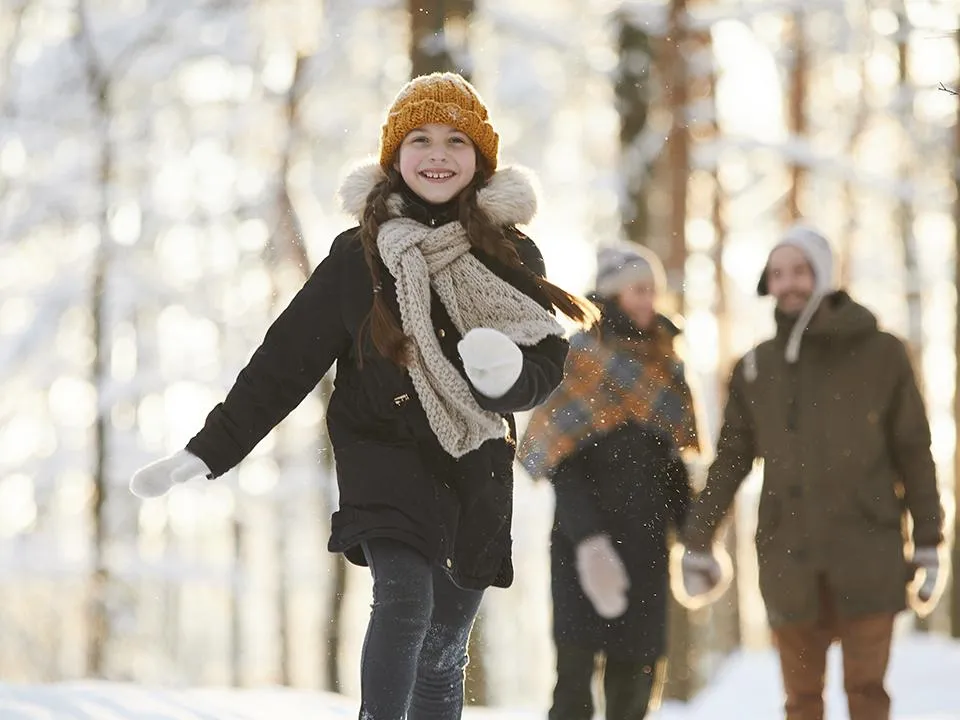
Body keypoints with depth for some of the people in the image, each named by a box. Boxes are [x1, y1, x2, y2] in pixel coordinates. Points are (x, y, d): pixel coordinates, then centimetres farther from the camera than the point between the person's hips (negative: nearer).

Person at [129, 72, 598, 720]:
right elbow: (287, 359, 0)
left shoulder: (511, 254, 1)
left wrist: (509, 375, -28)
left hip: (477, 470, 2)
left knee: (443, 650, 9)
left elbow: (548, 361, -3)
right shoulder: (360, 255, -2)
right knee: (405, 599, -26)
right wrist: (209, 450, -4)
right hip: (385, 454, -2)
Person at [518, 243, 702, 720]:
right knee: (576, 671, -8)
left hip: (644, 544, 6)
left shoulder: (661, 363, 15)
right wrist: (587, 538, -22)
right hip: (587, 542, -6)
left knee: (635, 680, 4)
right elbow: (563, 464, -11)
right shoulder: (580, 359, -4)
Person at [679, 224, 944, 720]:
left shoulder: (880, 354, 1)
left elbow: (913, 451, 4)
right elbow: (730, 460, 13)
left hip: (867, 557, -2)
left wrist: (928, 543, 4)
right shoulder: (755, 367, 9)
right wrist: (696, 542, 10)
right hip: (788, 560, 2)